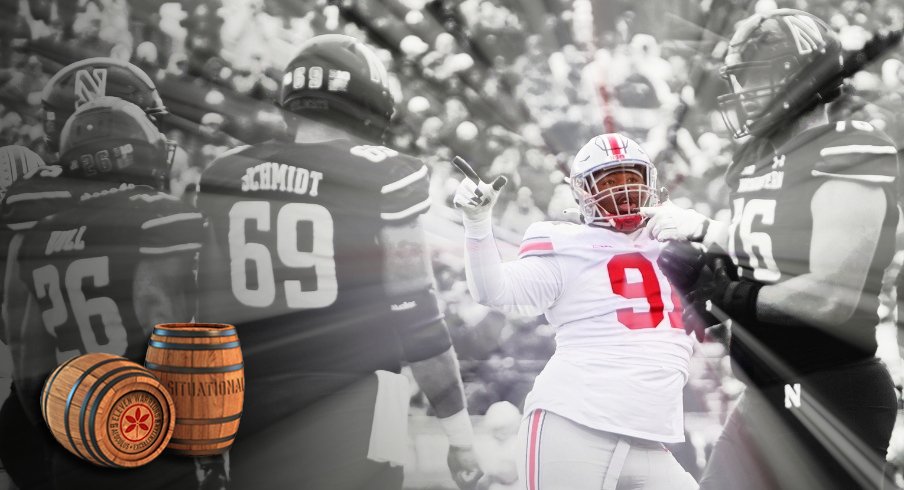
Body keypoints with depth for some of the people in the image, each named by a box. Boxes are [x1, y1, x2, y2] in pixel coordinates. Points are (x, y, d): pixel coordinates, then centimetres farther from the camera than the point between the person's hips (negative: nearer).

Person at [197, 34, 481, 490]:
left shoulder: (222, 176, 6)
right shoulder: (379, 178, -7)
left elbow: (204, 310, 10)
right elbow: (415, 318, -7)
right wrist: (462, 434, 2)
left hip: (248, 422, 5)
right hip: (349, 422, -4)